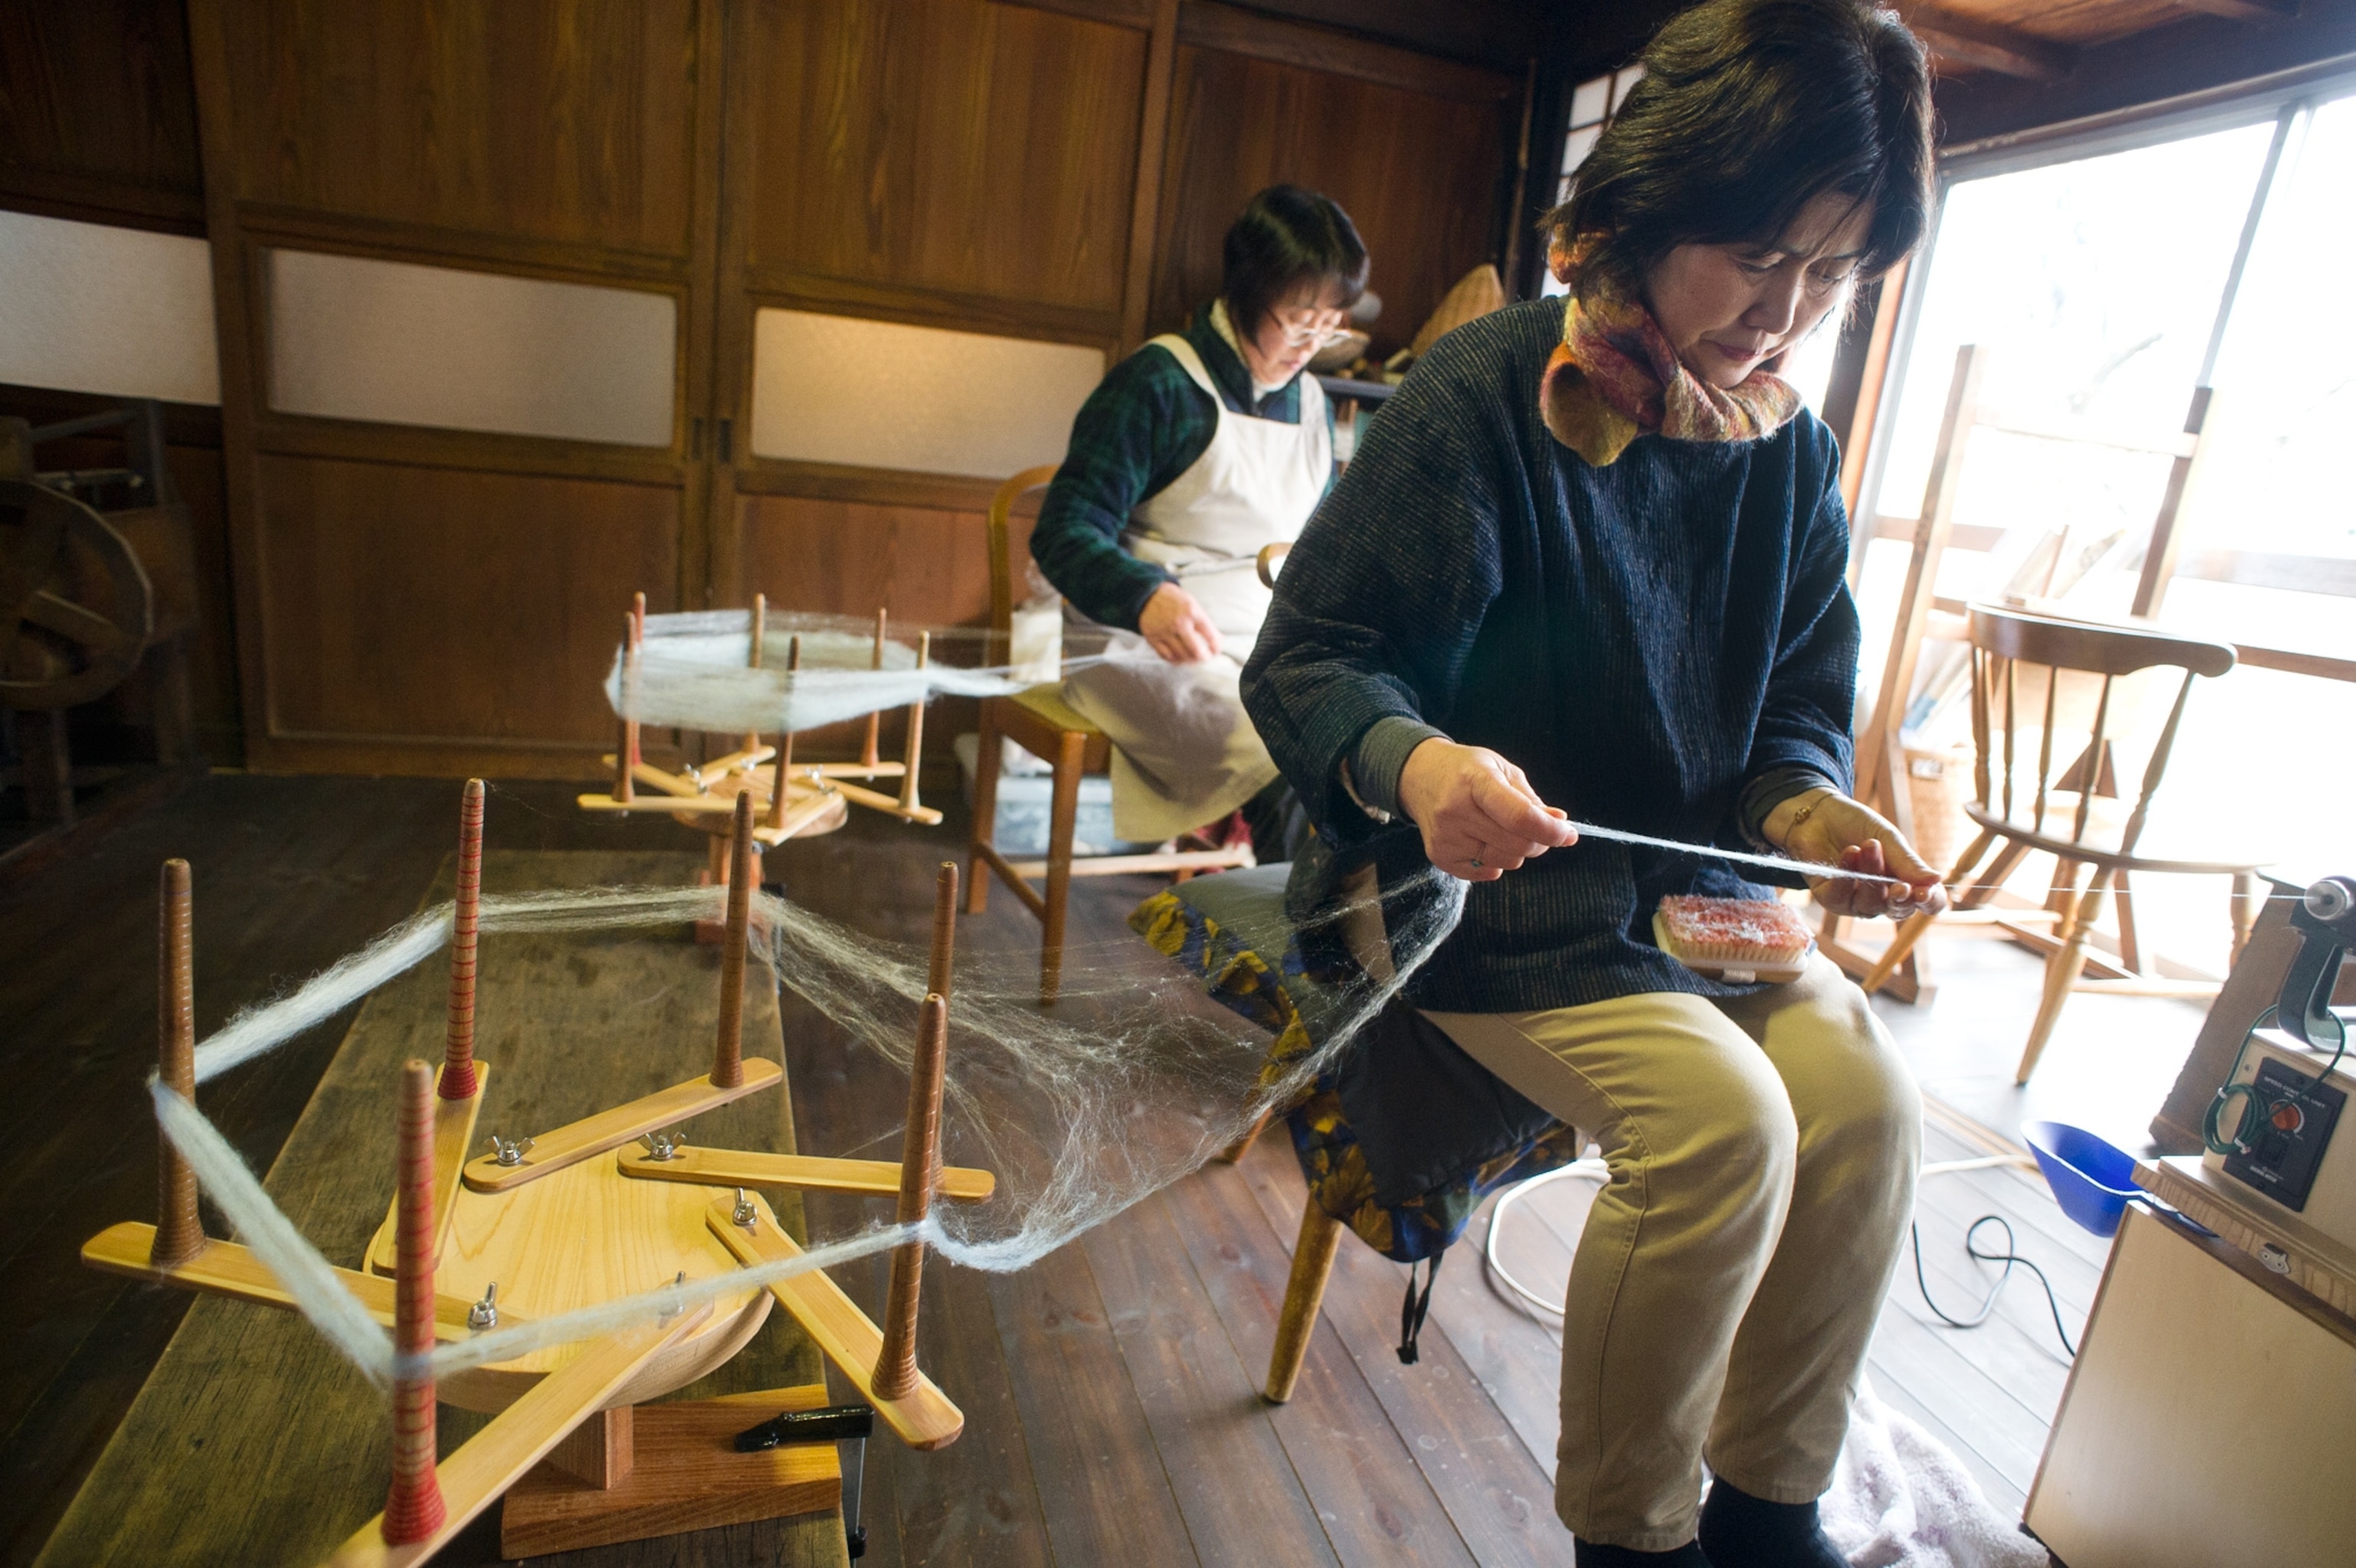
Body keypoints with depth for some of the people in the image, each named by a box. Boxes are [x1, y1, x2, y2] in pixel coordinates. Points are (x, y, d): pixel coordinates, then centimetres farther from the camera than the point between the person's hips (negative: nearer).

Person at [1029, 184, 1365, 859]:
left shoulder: (1310, 402, 16)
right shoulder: (1161, 381, -6)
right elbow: (1066, 529, -13)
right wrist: (1145, 597, -33)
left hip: (1273, 649, 7)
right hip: (1162, 647, -7)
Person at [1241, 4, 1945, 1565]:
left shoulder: (1792, 452, 5)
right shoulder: (1485, 394, -15)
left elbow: (1796, 702, 11)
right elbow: (1307, 661, -15)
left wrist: (1805, 800, -12)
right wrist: (1412, 760, -37)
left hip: (1688, 876, 6)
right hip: (1488, 887, -6)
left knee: (1868, 1098, -13)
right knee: (1719, 1117, -23)